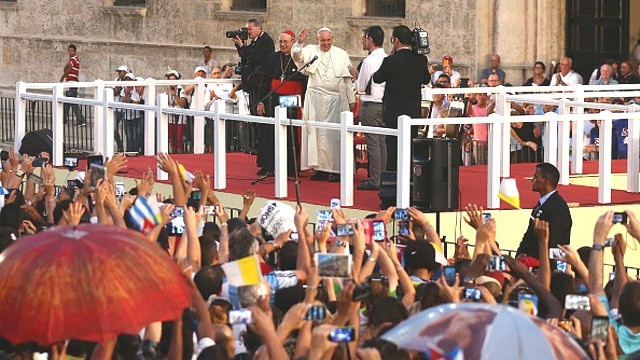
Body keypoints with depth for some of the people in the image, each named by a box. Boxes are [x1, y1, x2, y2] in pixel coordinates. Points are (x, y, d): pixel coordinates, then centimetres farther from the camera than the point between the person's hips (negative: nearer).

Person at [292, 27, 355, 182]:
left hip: (336, 99, -1)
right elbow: (297, 55, -11)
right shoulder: (311, 51, 7)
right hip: (315, 98, 1)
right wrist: (300, 42, -29)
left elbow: (348, 79, 8)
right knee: (316, 132, 0)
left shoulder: (341, 55, 7)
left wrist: (351, 100, 6)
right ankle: (320, 168, 5)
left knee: (334, 133, -1)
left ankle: (335, 169, 2)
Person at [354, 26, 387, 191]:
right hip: (385, 104, 8)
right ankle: (383, 176, 17)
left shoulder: (369, 61, -15)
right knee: (382, 143, 13)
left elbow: (361, 87, -12)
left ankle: (374, 180, -3)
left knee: (373, 143, -4)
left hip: (371, 105, -8)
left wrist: (355, 77, 10)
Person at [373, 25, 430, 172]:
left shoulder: (390, 61, -15)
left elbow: (377, 79, -1)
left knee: (393, 150, 1)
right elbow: (426, 80, 13)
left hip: (394, 113, -4)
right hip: (414, 112, 4)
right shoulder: (421, 60, -2)